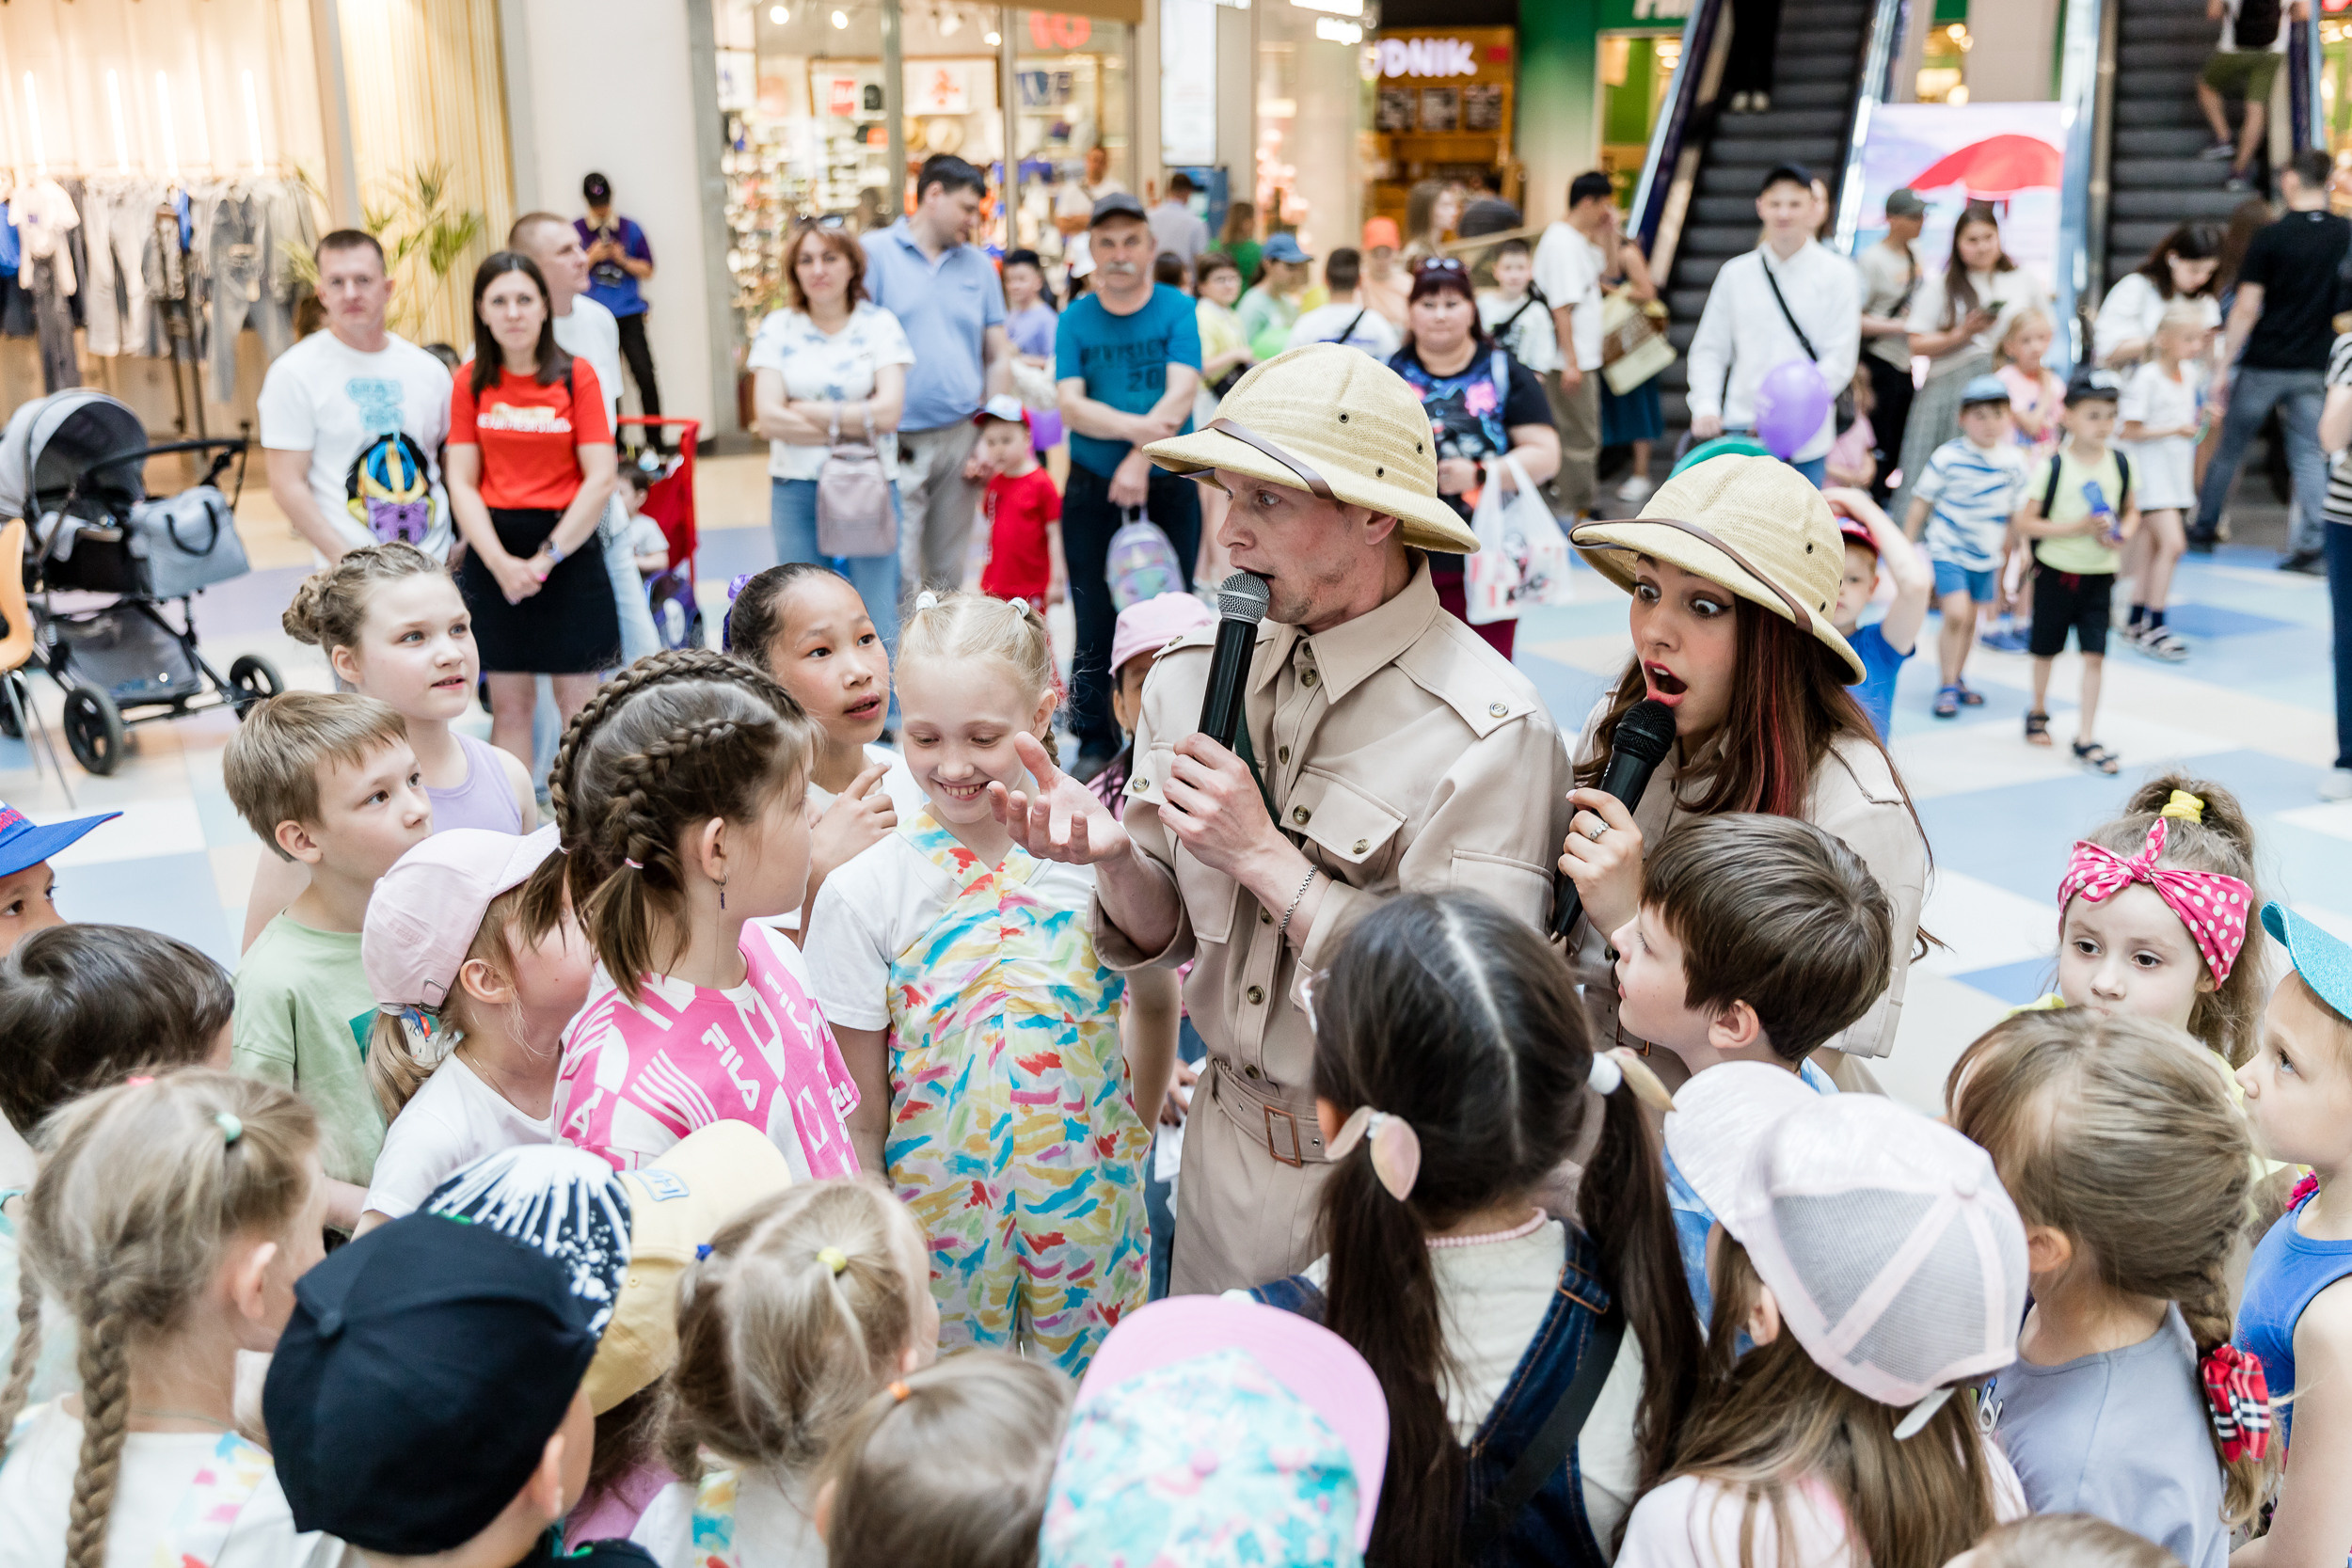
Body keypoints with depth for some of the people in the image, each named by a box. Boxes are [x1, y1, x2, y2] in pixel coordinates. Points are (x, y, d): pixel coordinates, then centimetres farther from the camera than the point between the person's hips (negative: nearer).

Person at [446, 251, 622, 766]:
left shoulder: (576, 375, -2)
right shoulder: (471, 382, 4)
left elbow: (601, 479, -7)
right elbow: (462, 482, 0)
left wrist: (546, 558, -12)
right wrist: (500, 562, -13)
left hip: (569, 547, -2)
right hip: (494, 554, 2)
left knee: (579, 703, 2)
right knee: (509, 703, 7)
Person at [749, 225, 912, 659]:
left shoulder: (879, 324, 4)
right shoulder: (778, 327, 7)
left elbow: (889, 411, -8)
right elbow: (767, 419, -4)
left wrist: (808, 412, -6)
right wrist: (854, 424, -8)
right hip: (796, 489, 1)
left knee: (877, 629, -4)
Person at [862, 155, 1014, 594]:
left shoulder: (978, 264, 14)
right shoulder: (874, 252, -1)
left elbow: (999, 357, 14)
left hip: (962, 440, 5)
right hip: (898, 443, -4)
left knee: (948, 573, 12)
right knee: (898, 576, -9)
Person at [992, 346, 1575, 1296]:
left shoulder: (1491, 733, -22)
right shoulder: (1194, 671, -4)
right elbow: (1167, 935, 3)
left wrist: (1263, 856, -26)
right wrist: (1113, 855, -19)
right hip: (1228, 1151, 5)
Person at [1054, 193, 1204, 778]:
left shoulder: (1177, 310, 1)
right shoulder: (1075, 319, 4)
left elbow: (1180, 394, -11)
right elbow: (1072, 405, -7)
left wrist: (1140, 459, -22)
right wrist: (1134, 426, -23)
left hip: (1169, 487, -1)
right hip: (1092, 490, 1)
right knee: (1096, 621, 4)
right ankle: (1095, 744, 15)